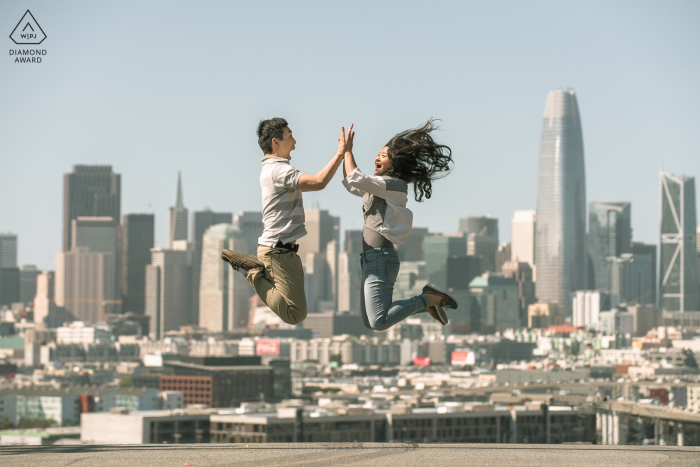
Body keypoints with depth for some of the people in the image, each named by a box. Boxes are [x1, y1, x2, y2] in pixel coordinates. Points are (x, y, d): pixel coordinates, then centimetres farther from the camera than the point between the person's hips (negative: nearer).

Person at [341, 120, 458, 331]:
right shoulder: (381, 187, 19)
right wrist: (345, 152, 23)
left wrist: (348, 151, -7)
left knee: (378, 322, -17)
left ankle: (430, 300, -5)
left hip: (380, 259, -10)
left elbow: (355, 179, -20)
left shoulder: (394, 185, -10)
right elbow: (352, 186, 33)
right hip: (372, 259, 10)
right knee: (369, 322, 11)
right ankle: (427, 300, 15)